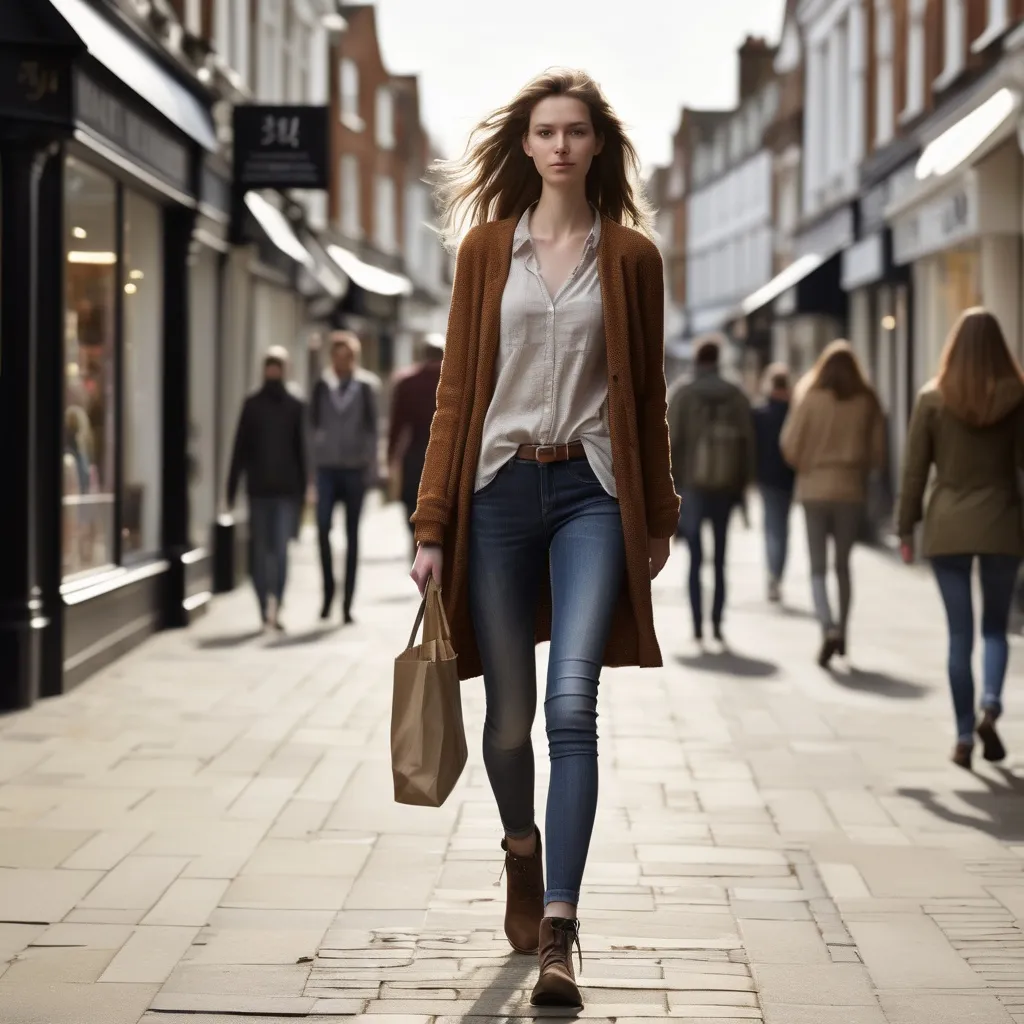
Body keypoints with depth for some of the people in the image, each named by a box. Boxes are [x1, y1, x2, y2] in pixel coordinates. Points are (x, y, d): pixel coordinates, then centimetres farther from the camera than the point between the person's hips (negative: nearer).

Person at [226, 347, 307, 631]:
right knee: (281, 548, -2)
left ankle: (266, 608, 8)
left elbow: (240, 449, 0)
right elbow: (301, 450, 4)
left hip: (258, 487, 0)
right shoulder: (295, 407, 1)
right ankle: (275, 599, -21)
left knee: (260, 548, 9)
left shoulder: (251, 405, -1)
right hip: (287, 488, 0)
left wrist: (232, 489, 3)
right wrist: (302, 489, 11)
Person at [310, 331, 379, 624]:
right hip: (327, 467, 1)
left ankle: (348, 602, 8)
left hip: (355, 468, 0)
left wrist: (371, 467, 0)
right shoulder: (322, 386, 3)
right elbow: (313, 423, 6)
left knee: (352, 534, 3)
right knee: (323, 528, -12)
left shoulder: (365, 388, 1)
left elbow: (371, 429, 3)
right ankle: (328, 590, 5)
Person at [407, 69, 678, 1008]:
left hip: (593, 491, -1)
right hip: (500, 486, 1)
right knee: (509, 713, 7)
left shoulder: (631, 255, 5)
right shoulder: (487, 248, 6)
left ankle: (558, 931, -12)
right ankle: (522, 850, 38)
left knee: (572, 706, -14)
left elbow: (646, 392, 10)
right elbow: (456, 389, 5)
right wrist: (433, 525, 0)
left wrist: (659, 514, 11)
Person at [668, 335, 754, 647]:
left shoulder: (683, 395, -2)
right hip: (725, 487, 2)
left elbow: (671, 442, -5)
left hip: (692, 485, -2)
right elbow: (747, 443, 3)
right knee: (720, 560, 9)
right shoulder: (736, 396, 4)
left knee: (695, 559, 3)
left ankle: (698, 626, -3)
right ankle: (717, 624, 3)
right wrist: (742, 485, 9)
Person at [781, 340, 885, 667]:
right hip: (852, 490, 2)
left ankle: (828, 628, -18)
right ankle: (841, 631, 19)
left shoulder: (810, 399, -7)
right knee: (843, 564, 16)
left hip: (814, 489, -2)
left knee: (818, 568, 2)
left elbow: (790, 445, -6)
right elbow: (877, 452, -1)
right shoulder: (867, 402, -2)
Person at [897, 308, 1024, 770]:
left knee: (960, 633, 6)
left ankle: (964, 736, 5)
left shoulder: (932, 398, -3)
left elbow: (915, 469, -1)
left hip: (948, 525, 0)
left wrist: (906, 527, 5)